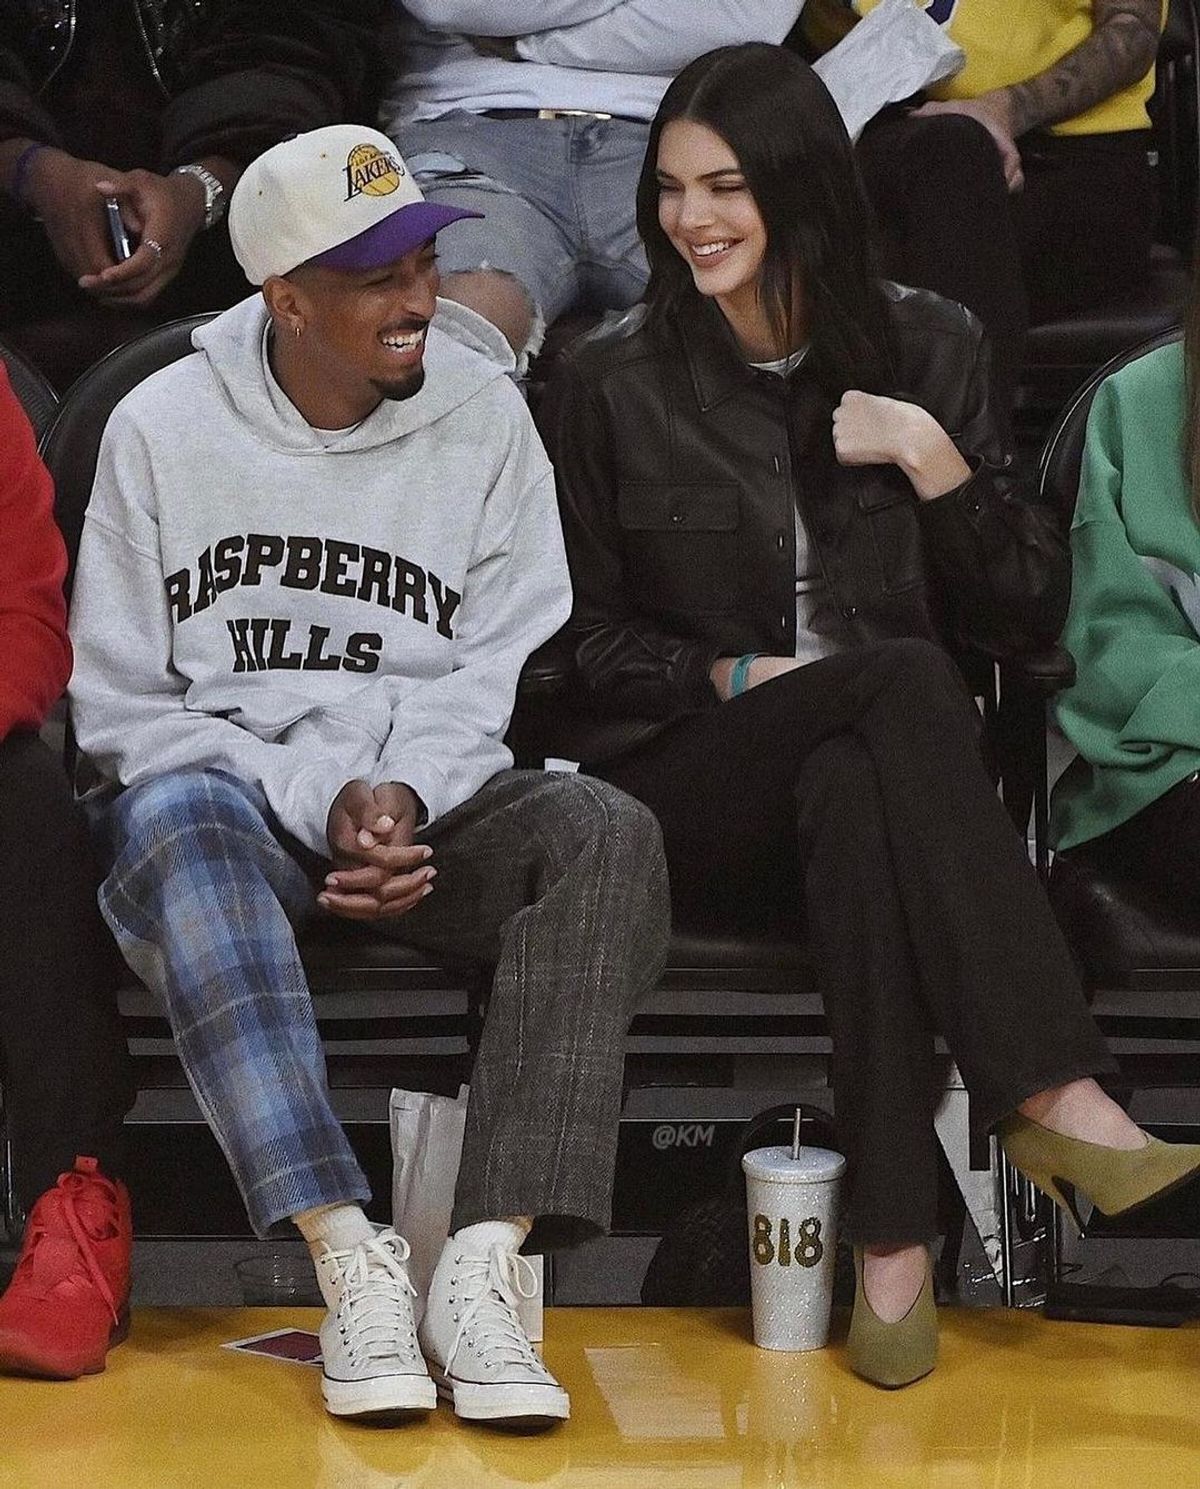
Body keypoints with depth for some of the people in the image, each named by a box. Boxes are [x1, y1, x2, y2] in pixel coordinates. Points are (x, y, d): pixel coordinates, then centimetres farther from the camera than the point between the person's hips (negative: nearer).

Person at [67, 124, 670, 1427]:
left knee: (608, 836, -30)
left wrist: (403, 795, -16)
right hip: (227, 790, -2)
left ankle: (482, 1272, -40)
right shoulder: (164, 428, 1)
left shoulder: (481, 415, 6)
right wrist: (317, 804, -13)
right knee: (172, 822, -39)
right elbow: (118, 700, -1)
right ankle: (350, 1261, -44)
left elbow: (498, 668, 4)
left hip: (426, 796, 2)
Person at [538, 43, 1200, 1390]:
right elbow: (583, 638, 7)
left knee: (852, 795, -39)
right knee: (901, 678, -35)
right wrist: (740, 678, -9)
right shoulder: (610, 383, 6)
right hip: (688, 796, -1)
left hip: (879, 776, 2)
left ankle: (894, 1241, -44)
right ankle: (1053, 1093, -45)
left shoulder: (925, 351, 10)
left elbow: (1030, 615, 8)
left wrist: (931, 458, -6)